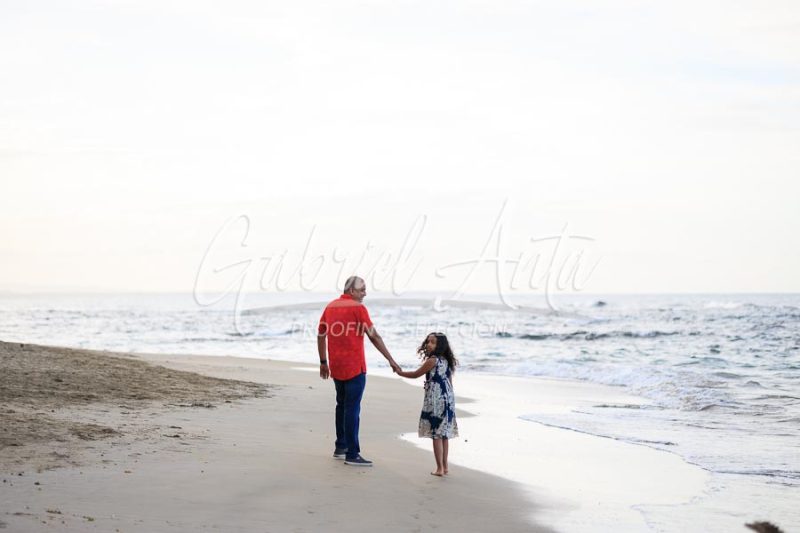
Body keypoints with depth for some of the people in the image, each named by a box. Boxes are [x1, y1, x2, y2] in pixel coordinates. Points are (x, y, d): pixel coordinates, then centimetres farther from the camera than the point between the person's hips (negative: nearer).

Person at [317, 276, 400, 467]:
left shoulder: (330, 306, 10)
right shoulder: (358, 308, -10)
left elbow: (321, 336, 14)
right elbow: (374, 336, -10)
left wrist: (323, 362, 22)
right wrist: (390, 360, -6)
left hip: (336, 368, 7)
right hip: (354, 367, -7)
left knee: (342, 405, 20)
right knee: (352, 409, -6)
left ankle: (340, 447, 28)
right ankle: (352, 454, -6)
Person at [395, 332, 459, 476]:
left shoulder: (432, 360, -13)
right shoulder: (447, 361, 11)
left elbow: (415, 375, -5)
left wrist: (400, 373, 11)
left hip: (435, 401, -8)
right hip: (448, 399, 8)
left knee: (436, 434, -4)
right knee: (444, 434, 13)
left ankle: (440, 468, -4)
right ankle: (445, 466, 18)